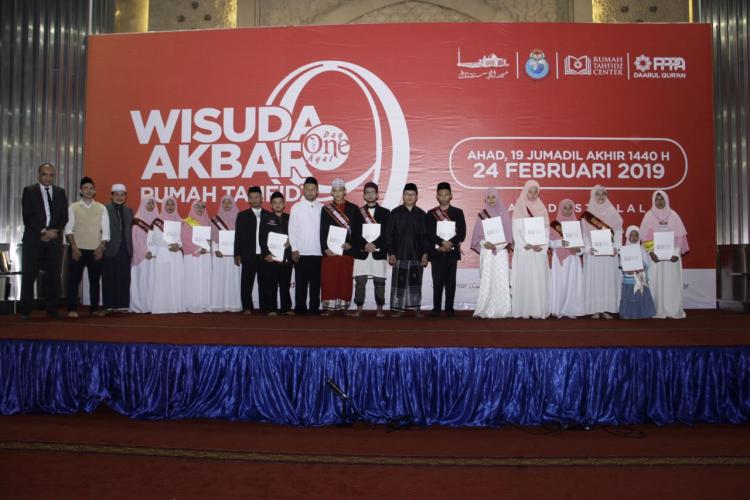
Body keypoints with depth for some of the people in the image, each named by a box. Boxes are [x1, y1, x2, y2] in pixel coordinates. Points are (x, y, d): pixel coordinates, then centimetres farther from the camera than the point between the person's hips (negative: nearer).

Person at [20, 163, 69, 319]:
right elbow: (27, 216, -3)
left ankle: (52, 310, 7)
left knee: (53, 276, 1)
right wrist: (42, 232, -12)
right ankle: (25, 311, 6)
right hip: (33, 239, -2)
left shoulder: (60, 192, 14)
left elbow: (64, 217, 9)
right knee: (29, 275, -2)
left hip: (54, 239, 2)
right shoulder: (29, 191, 5)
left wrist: (54, 232, -7)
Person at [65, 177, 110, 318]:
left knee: (95, 280, 7)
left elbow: (105, 231, 4)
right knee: (74, 280, -1)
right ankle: (72, 309, 5)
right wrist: (74, 247, -10)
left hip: (96, 250, 1)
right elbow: (68, 229, -1)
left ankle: (94, 308, 15)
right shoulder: (73, 207, 4)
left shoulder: (101, 208, 6)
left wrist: (101, 248, -6)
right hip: (77, 249, -1)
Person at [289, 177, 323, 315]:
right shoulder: (296, 207, 2)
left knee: (316, 283, 7)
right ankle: (300, 309, 9)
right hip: (301, 253, -1)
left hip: (318, 253, 2)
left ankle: (314, 309, 14)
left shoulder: (322, 208, 6)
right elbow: (292, 230, 1)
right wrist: (294, 249, -5)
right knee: (301, 284, 2)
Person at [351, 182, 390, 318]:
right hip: (361, 252, 1)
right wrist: (365, 245, -12)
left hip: (379, 252, -1)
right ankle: (359, 308, 6)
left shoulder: (385, 212, 8)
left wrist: (375, 244, -12)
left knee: (379, 282, 0)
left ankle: (380, 309, 7)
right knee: (360, 281, -1)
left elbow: (387, 233, 0)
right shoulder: (358, 212, 10)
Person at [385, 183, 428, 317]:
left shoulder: (421, 214, 7)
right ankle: (397, 308, 6)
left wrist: (425, 253, 0)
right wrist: (391, 253, -4)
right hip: (399, 254, -1)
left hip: (417, 254, 1)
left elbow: (425, 236, 8)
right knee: (399, 281, -1)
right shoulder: (395, 213, 4)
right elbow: (389, 234, 2)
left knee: (415, 282, 3)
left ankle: (416, 307, 10)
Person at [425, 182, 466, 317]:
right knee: (437, 281, 1)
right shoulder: (431, 213, 7)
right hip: (436, 252, 0)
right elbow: (429, 233, -4)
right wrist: (443, 243, -16)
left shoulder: (458, 212, 8)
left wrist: (450, 243, -15)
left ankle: (449, 308, 8)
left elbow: (462, 233, -1)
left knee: (451, 281, 2)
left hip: (452, 251, 0)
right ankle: (436, 308, 7)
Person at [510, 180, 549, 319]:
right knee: (524, 279, -4)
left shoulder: (542, 209, 10)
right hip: (523, 250, -2)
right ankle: (524, 310, -2)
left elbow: (546, 230, 6)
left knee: (539, 279, -1)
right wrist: (525, 245, -14)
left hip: (539, 250, 2)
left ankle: (539, 310, 0)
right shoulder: (518, 209, 3)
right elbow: (516, 231, -2)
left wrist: (541, 246, -9)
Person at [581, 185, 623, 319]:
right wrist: (588, 248, -13)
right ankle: (595, 310, 0)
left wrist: (616, 247, -8)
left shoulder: (612, 212, 8)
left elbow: (618, 231, 5)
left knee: (609, 279, 1)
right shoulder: (587, 214, 4)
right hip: (593, 252, -1)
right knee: (594, 280, -3)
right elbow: (584, 233, 1)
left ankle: (607, 309, 6)